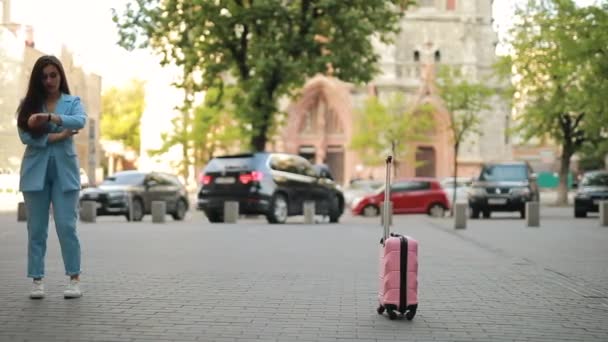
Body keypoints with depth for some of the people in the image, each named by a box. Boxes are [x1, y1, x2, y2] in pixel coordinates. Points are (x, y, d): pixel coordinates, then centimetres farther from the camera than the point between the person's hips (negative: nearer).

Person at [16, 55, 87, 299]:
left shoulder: (72, 101, 5)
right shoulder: (28, 104, 6)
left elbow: (80, 121, -17)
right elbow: (25, 136, -7)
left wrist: (49, 117, -30)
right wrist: (58, 135, -13)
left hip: (64, 171, -1)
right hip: (36, 172, 1)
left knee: (67, 226, -6)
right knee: (36, 228, 3)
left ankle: (74, 279, 1)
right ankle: (37, 280, 8)